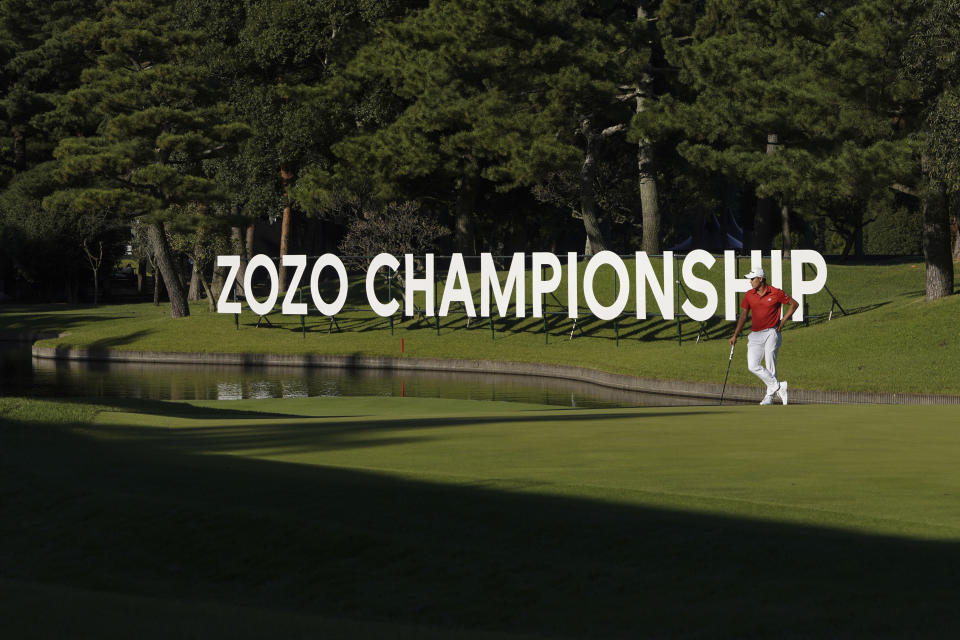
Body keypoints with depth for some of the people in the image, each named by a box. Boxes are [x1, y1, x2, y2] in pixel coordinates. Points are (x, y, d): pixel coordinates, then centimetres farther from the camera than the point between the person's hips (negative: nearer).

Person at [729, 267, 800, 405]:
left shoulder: (776, 293, -4)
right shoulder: (749, 295, 6)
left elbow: (794, 304, 6)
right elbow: (743, 316, 12)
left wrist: (783, 322, 1)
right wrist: (735, 335, 7)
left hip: (771, 333, -4)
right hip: (755, 335, 4)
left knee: (770, 365, -6)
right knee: (752, 366, -7)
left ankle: (769, 396, 3)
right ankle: (778, 386, 0)